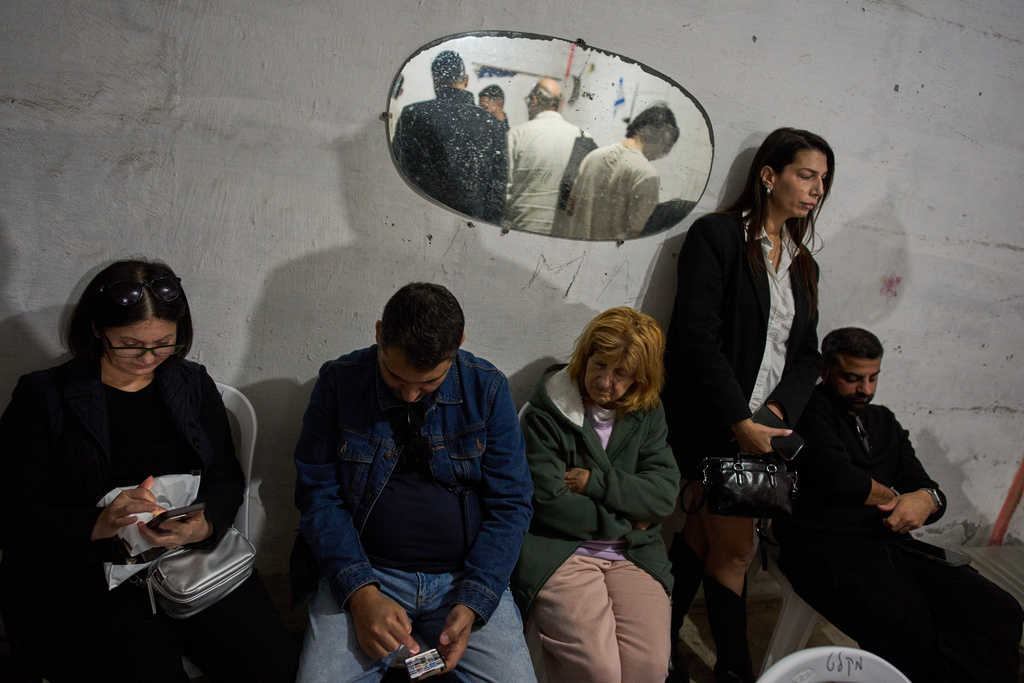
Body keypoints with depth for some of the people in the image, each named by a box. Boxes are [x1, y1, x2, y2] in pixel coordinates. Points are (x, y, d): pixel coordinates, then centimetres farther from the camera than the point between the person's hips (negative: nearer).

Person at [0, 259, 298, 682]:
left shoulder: (194, 385, 12)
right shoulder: (43, 397, 2)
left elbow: (227, 480, 8)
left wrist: (203, 525, -15)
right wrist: (99, 525, -23)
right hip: (78, 575, -2)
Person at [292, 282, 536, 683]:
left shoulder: (487, 389, -4)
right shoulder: (339, 382, -5)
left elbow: (509, 504, -2)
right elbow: (318, 495, -3)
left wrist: (472, 604, -14)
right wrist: (360, 593, -16)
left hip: (465, 575, 1)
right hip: (363, 572, 0)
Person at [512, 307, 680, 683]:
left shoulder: (648, 414, 10)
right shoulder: (546, 412, -4)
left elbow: (665, 493, 0)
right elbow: (549, 504, -12)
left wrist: (595, 482, -10)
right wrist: (626, 521, -4)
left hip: (632, 554, 4)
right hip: (558, 551, -4)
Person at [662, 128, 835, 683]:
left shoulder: (802, 264, 16)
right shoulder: (716, 236, -6)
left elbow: (806, 354, 13)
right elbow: (696, 338, -14)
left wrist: (777, 409, -7)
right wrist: (741, 421, -16)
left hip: (762, 425, 6)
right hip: (711, 423, -6)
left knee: (703, 534, 10)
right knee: (735, 546, -1)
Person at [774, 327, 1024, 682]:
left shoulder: (884, 421, 25)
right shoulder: (809, 409, 1)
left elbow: (928, 488, 19)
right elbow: (836, 477, -15)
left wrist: (926, 500, -7)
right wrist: (894, 498, 5)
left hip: (893, 545, 7)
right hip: (827, 546, -7)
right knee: (910, 627, -32)